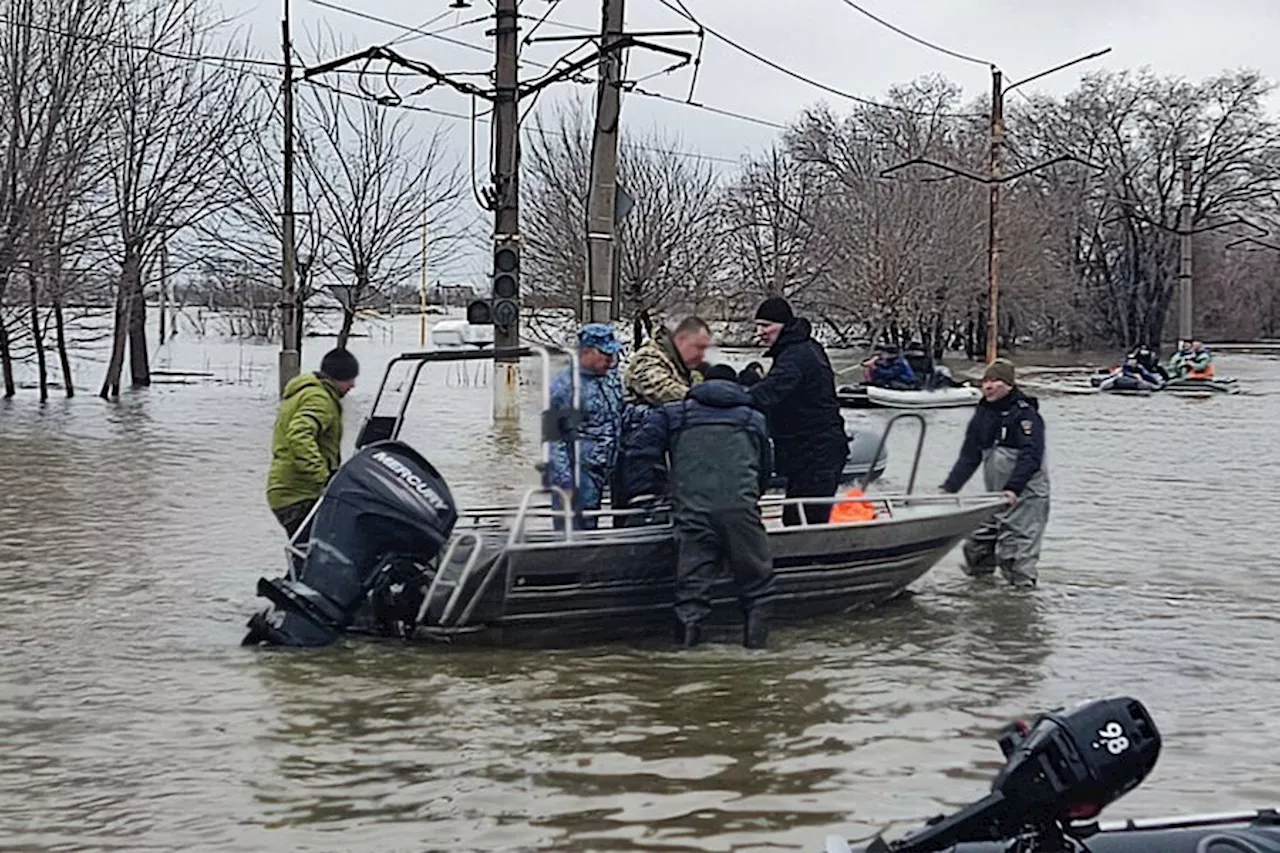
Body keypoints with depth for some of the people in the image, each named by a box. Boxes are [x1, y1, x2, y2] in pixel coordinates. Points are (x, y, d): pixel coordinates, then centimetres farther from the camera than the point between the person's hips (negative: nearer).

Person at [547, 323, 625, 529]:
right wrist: (565, 482, -20)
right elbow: (556, 439, -18)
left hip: (600, 472, 8)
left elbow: (619, 418, 24)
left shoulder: (610, 377, 8)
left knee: (590, 528, 15)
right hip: (575, 473, -8)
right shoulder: (565, 385, -16)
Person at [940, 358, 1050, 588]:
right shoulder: (982, 416, 9)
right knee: (978, 540, 8)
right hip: (996, 495, 7)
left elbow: (1031, 456, -22)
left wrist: (1013, 488, -33)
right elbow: (968, 457, 11)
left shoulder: (1025, 413, -12)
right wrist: (949, 488, 2)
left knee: (1017, 541, -9)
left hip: (1026, 494, -7)